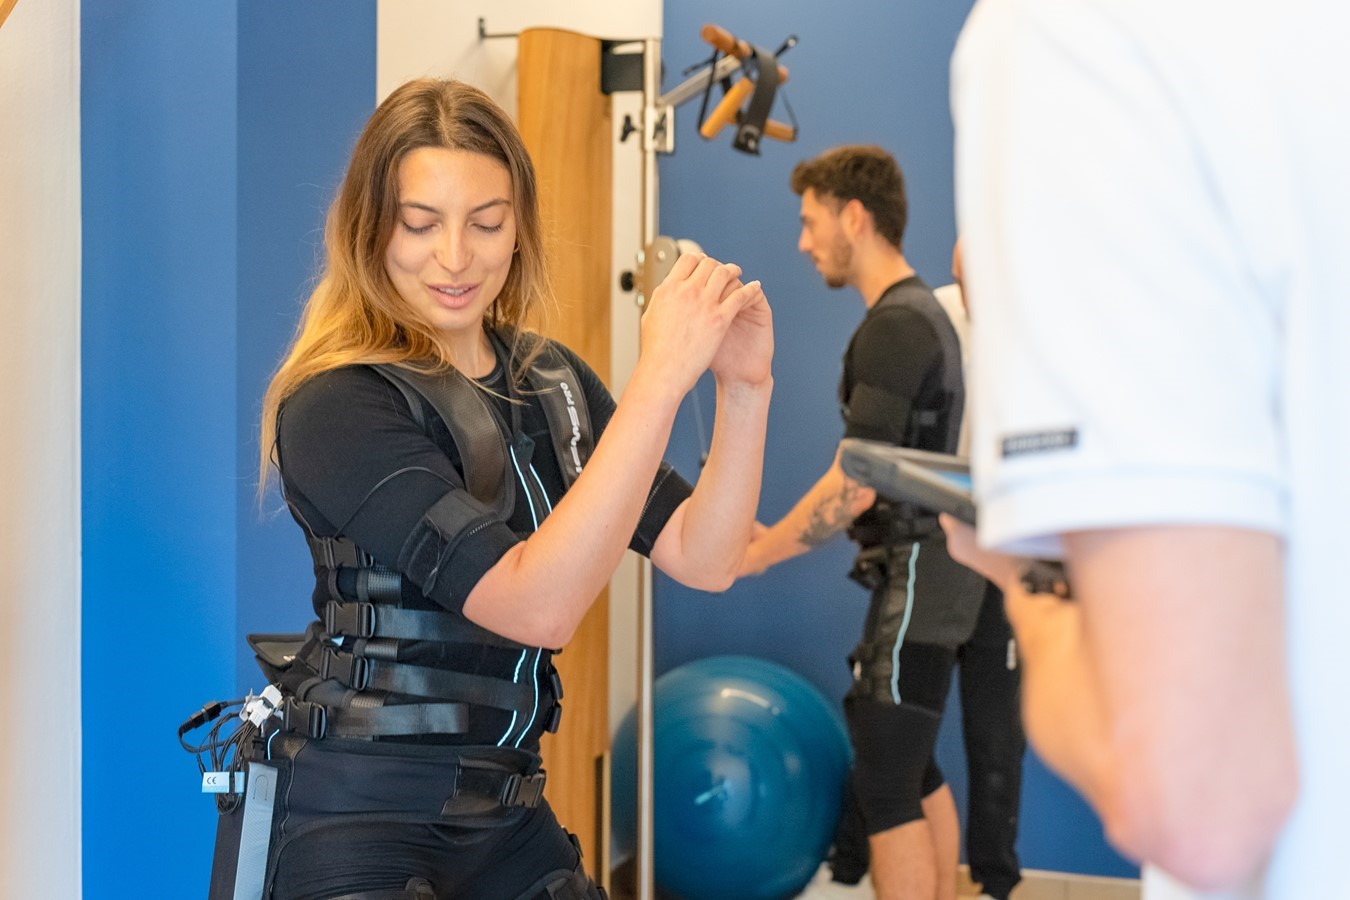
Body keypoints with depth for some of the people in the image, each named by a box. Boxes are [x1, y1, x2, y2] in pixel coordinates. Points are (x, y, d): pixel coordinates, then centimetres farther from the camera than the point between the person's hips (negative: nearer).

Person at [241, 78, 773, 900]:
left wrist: (745, 392, -16)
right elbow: (538, 605, -27)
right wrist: (660, 380, -30)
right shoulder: (337, 405, -16)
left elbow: (704, 560, -1)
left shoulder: (548, 379, 4)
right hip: (361, 823, -6)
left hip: (505, 815, 6)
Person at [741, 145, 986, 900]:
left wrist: (752, 557, -12)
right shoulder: (924, 311, 13)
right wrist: (776, 536, 14)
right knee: (916, 769, 17)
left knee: (885, 786, -7)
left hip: (916, 577, -10)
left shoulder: (893, 326, -18)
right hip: (936, 568, 10)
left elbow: (855, 486, -22)